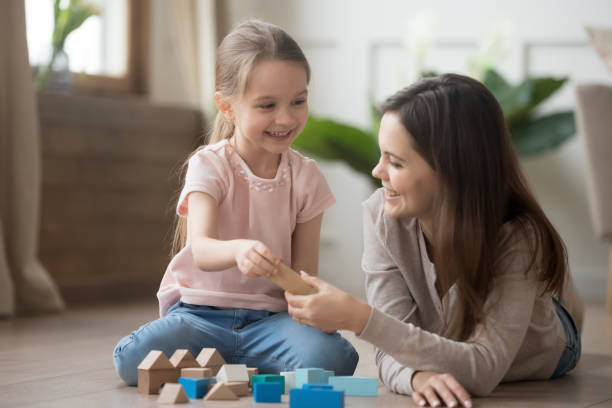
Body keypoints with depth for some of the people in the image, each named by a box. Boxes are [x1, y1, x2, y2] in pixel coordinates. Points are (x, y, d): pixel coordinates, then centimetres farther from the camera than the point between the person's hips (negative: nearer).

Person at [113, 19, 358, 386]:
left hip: (270, 315, 2)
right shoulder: (210, 166, -6)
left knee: (331, 358, -30)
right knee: (134, 359, -32)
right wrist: (238, 250, -48)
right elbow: (200, 249, -24)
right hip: (201, 310, -2)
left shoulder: (306, 176, 4)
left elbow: (305, 273, 6)